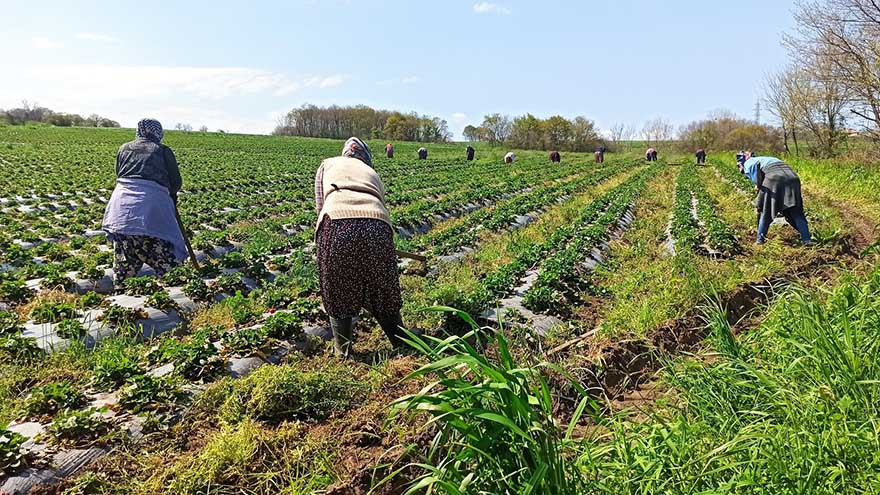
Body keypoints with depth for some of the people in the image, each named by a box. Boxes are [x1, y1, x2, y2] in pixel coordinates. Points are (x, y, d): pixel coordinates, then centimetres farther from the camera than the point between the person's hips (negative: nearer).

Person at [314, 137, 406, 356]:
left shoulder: (328, 164, 31)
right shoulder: (372, 173, 36)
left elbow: (320, 205, 19)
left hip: (338, 223, -2)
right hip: (377, 225, 2)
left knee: (338, 292, 19)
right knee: (383, 291, 22)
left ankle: (342, 351, 31)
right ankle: (402, 344, 37)